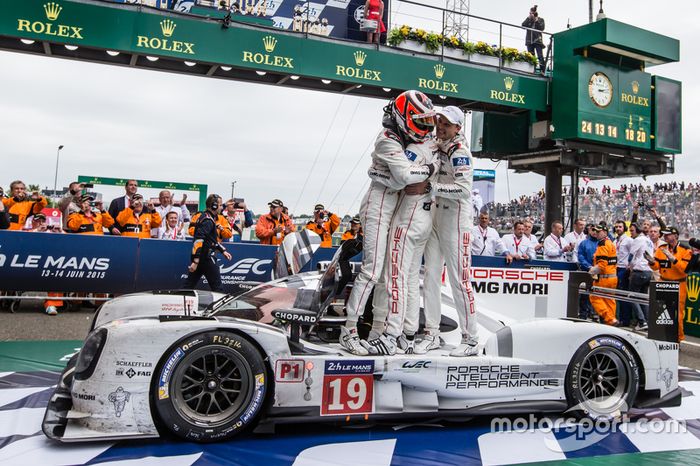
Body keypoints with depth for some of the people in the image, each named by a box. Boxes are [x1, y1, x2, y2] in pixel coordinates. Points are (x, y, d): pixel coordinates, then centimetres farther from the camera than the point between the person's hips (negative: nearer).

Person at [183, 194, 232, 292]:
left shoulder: (208, 218, 15)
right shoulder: (208, 220, -16)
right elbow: (199, 240, -25)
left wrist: (223, 251, 22)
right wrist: (195, 261, -30)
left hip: (199, 256, 9)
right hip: (205, 258, -9)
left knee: (189, 284, 10)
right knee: (217, 286, 1)